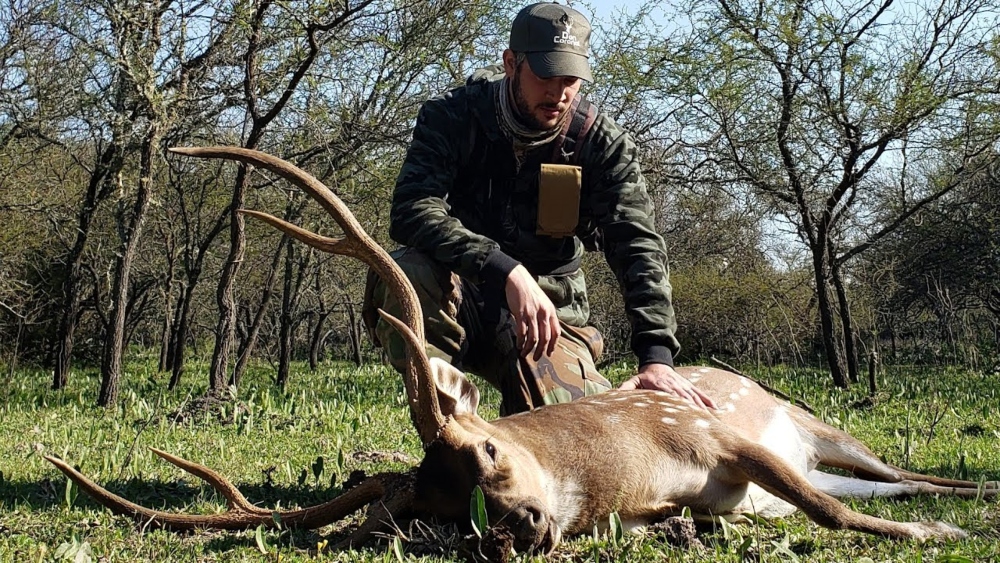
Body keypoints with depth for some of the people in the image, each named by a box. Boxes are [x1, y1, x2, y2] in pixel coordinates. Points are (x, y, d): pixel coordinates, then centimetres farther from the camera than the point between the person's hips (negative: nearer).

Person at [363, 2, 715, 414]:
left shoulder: (603, 143, -6)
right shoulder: (452, 117, -10)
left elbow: (638, 247, -14)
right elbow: (412, 212, -26)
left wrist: (656, 356, -29)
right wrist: (508, 272, -41)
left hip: (548, 310, 2)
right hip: (458, 300, -1)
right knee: (407, 275, -35)